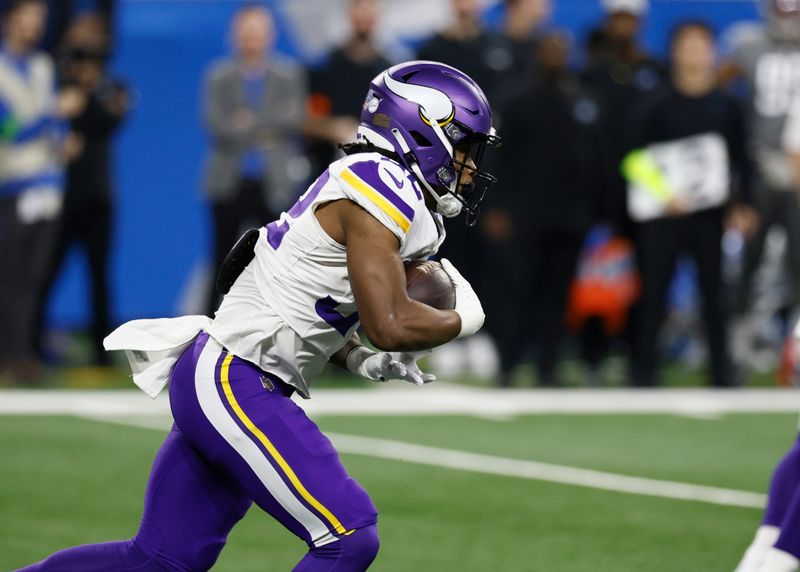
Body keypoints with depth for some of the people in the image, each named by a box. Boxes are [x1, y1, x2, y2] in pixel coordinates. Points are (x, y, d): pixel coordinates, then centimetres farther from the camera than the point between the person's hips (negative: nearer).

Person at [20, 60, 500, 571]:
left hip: (210, 376, 10)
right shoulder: (377, 192, -15)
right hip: (235, 383, -10)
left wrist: (360, 361, 9)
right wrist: (462, 320, -4)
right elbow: (391, 325, -22)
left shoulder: (360, 186, 16)